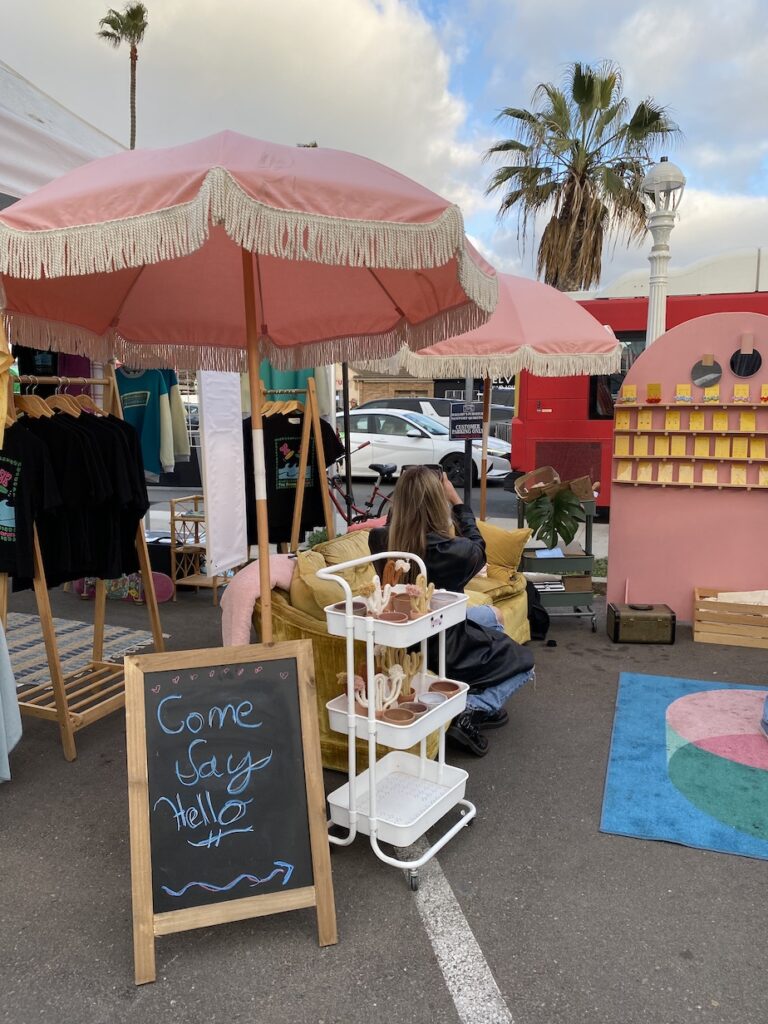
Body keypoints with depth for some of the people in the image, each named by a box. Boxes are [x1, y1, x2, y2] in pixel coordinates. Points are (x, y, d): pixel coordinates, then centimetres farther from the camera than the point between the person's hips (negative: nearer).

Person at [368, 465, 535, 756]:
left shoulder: (379, 541, -18)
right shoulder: (451, 551, -31)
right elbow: (477, 549, -5)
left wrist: (405, 494, -1)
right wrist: (456, 499, -1)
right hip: (445, 650, -6)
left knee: (491, 615, 30)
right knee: (524, 663, 20)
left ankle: (484, 704, 31)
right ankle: (471, 710, -2)